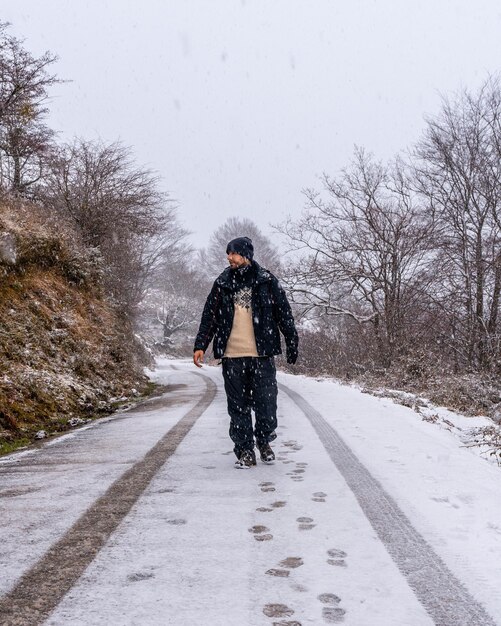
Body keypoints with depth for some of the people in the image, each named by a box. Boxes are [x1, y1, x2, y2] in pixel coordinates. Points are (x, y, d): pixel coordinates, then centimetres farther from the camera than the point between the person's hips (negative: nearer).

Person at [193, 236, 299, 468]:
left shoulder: (267, 281, 3)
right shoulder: (222, 283, 9)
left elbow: (284, 314, 6)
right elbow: (210, 316, 11)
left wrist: (292, 343, 2)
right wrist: (200, 345, 2)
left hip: (262, 354, -2)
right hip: (231, 356, 2)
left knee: (266, 401, 2)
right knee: (238, 405, 5)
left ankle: (264, 441, 26)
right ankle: (244, 450, 16)